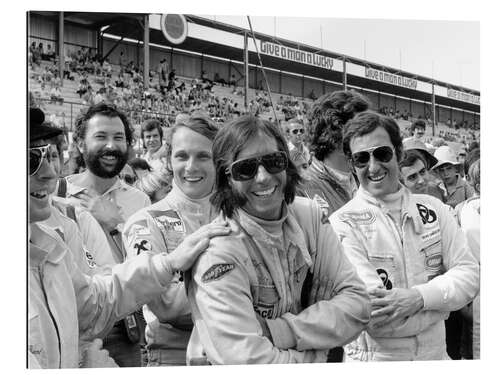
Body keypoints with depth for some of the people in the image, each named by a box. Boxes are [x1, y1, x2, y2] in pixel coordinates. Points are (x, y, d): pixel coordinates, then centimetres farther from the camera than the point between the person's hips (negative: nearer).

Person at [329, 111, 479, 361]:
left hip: (437, 354, 4)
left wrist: (419, 297, -23)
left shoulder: (433, 209, -1)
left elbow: (469, 273, -7)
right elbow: (375, 318, -23)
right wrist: (444, 295, -14)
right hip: (375, 358, -4)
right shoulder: (342, 224, -17)